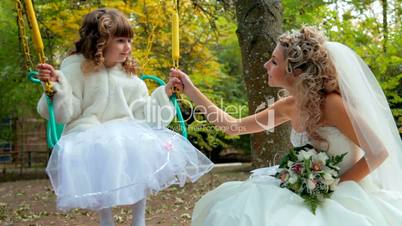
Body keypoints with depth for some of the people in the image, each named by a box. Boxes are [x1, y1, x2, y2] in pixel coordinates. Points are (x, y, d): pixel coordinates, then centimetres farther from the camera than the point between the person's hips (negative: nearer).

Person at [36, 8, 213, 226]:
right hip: (87, 137, -5)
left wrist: (164, 92, 11)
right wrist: (56, 85, -22)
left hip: (123, 136, 5)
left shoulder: (129, 76, 13)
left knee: (148, 150, -24)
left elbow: (142, 112, 14)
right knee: (103, 155, -37)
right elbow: (65, 113, -6)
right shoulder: (76, 67, -1)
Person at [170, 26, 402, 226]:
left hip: (346, 196, -6)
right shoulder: (289, 106, -1)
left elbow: (379, 152, -17)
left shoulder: (332, 104, -22)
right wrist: (192, 91, 6)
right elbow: (233, 126, 6)